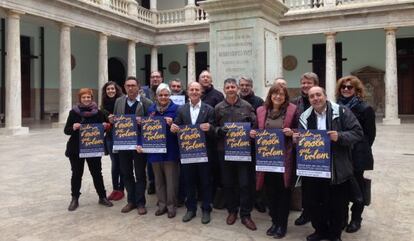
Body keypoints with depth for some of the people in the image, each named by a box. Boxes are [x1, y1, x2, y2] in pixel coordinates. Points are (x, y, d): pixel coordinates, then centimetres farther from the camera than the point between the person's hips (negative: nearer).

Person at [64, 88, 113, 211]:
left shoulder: (98, 112, 1)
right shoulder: (74, 112, -2)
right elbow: (66, 130, -1)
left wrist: (104, 126, -14)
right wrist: (73, 128, -21)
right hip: (76, 148, 0)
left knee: (97, 173, 7)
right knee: (77, 174, 8)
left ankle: (102, 197, 19)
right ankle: (74, 199, 21)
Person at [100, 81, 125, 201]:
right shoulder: (104, 104, 6)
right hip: (110, 137, 4)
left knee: (122, 163, 5)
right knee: (114, 163, 11)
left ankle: (121, 189, 15)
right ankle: (115, 189, 21)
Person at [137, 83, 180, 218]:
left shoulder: (175, 108, -5)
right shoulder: (151, 109, 6)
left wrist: (172, 124, -24)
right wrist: (140, 144, -3)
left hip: (170, 150, -4)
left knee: (171, 180, 4)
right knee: (158, 180, 14)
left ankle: (171, 206, 17)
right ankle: (162, 204, 26)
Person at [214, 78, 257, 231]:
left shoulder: (247, 106, 1)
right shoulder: (218, 108, 4)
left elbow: (254, 126, 5)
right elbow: (213, 127, 7)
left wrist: (249, 123, -16)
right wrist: (219, 130, -13)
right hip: (224, 149, 2)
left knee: (245, 183, 1)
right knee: (228, 182, 11)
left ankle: (245, 215, 14)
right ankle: (232, 211, 28)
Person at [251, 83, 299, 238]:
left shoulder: (292, 110, -2)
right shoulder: (261, 110, 8)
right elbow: (258, 131, 16)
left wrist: (292, 132, -17)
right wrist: (253, 133, -5)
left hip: (284, 156, -3)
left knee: (283, 189, 5)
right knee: (270, 189, 11)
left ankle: (282, 224, 18)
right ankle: (274, 221, 26)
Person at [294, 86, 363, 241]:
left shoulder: (341, 112, -5)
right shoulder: (305, 117, 7)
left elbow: (358, 133, -9)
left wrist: (340, 136, -24)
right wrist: (297, 139, -11)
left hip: (337, 169, -3)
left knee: (337, 204, 8)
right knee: (313, 202, 12)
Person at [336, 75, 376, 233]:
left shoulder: (365, 108, -5)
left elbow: (370, 134, -3)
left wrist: (361, 150, -5)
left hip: (357, 155, -4)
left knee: (357, 186, 8)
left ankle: (356, 219, 20)